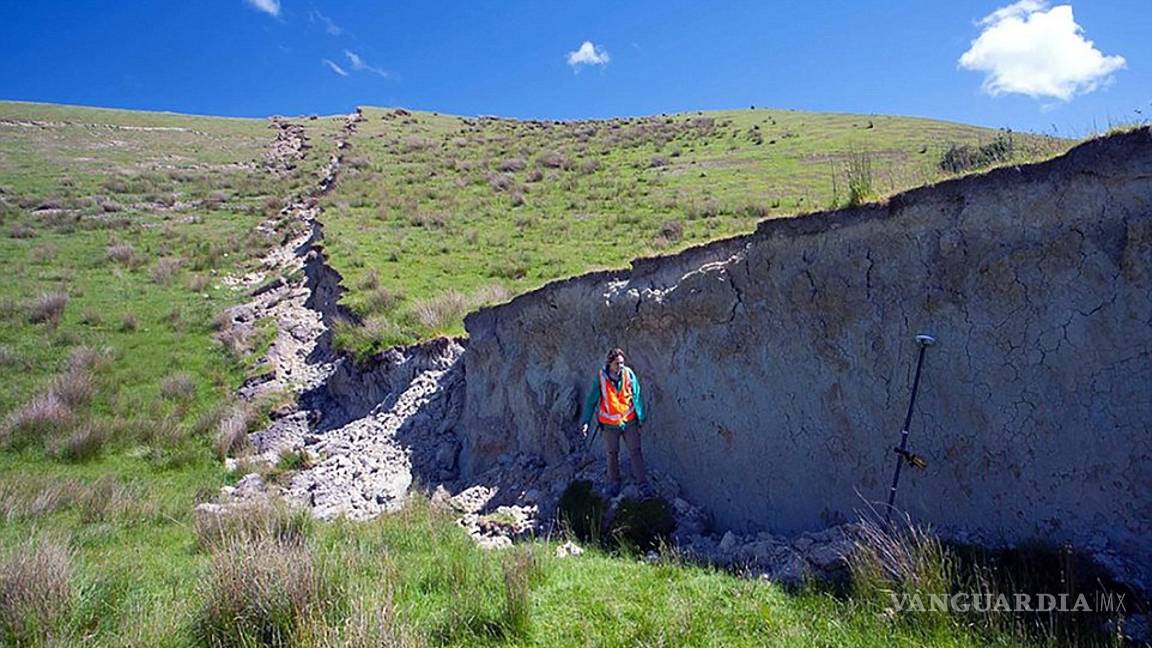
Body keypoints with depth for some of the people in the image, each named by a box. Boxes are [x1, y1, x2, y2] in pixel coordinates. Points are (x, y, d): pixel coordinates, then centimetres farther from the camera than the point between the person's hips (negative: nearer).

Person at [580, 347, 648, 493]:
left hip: (629, 421, 1)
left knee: (635, 451, 6)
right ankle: (614, 482, 32)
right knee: (612, 453, 14)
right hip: (610, 423, -1)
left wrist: (641, 417, 3)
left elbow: (637, 396, -1)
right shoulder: (601, 377, -15)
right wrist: (586, 421, -8)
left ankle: (642, 482, 17)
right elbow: (591, 400, -7)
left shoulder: (628, 374, -11)